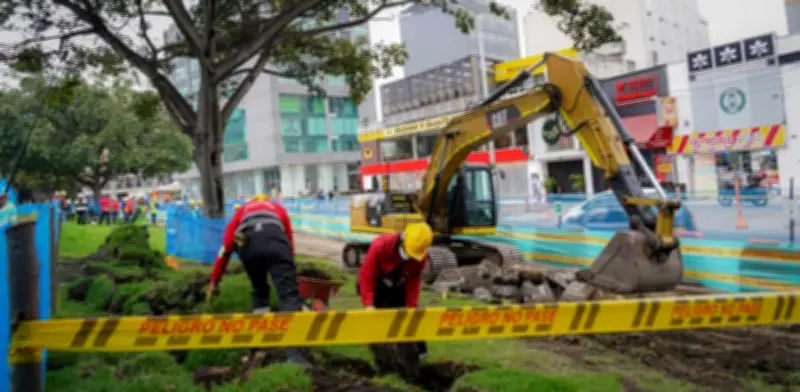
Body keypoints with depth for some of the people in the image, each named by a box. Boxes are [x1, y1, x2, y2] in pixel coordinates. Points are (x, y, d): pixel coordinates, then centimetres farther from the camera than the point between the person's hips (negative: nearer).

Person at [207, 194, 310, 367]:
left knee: (259, 291, 26)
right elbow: (290, 241, 43)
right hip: (275, 240, -1)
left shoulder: (241, 211, 41)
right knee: (289, 294, -8)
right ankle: (295, 355, -21)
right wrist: (287, 273, 53)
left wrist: (214, 281, 45)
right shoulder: (278, 208, 42)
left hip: (247, 243, 2)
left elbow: (225, 247, 38)